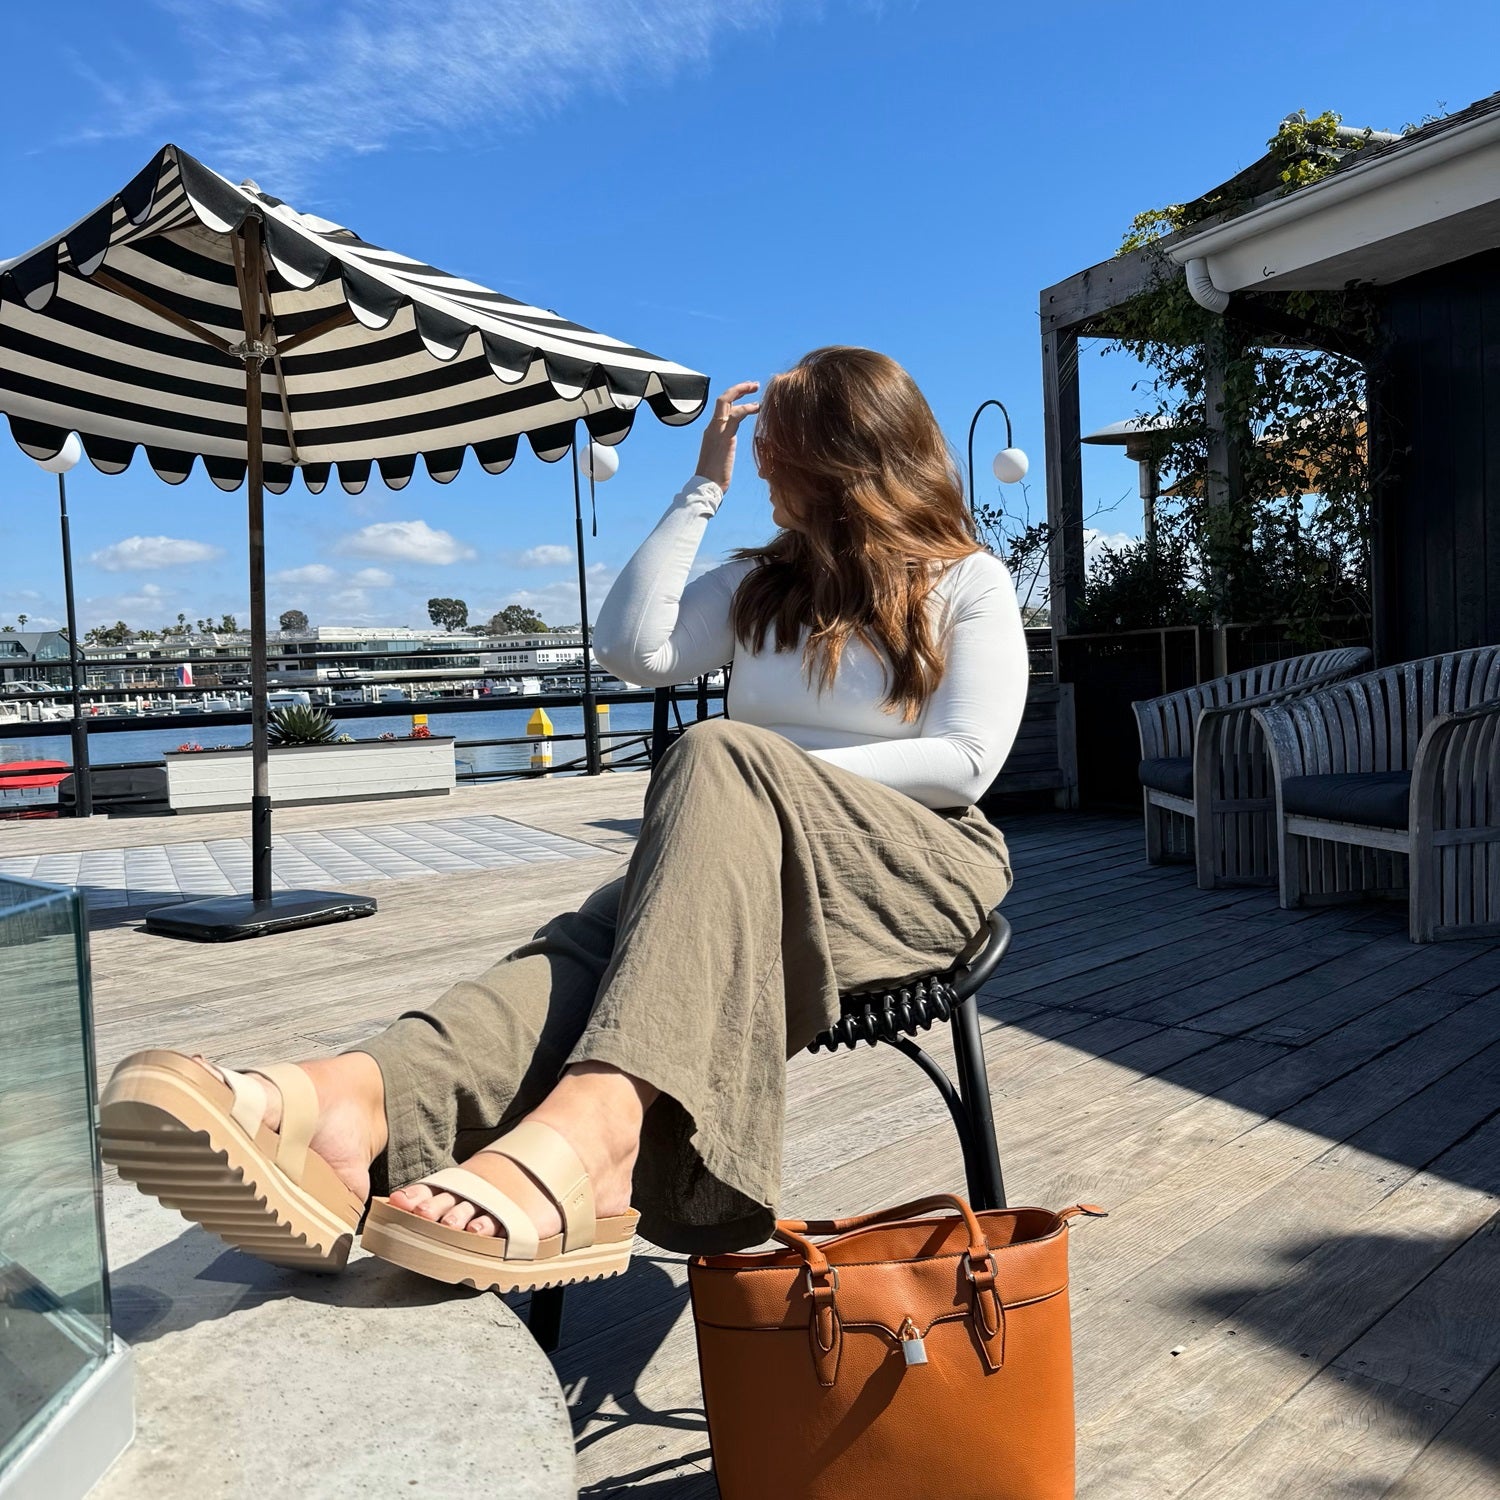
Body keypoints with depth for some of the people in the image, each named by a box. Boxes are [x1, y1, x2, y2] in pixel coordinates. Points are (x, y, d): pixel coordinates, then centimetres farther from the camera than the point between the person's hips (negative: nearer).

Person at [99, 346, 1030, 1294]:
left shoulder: (970, 582, 10)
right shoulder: (762, 583, 25)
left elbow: (967, 762, -5)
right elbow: (633, 648, 7)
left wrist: (790, 772, -13)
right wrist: (704, 488, 12)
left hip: (917, 868, -4)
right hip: (755, 869, 4)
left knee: (723, 754, -36)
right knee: (603, 939, -30)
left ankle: (590, 1122, -56)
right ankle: (350, 1104, -58)